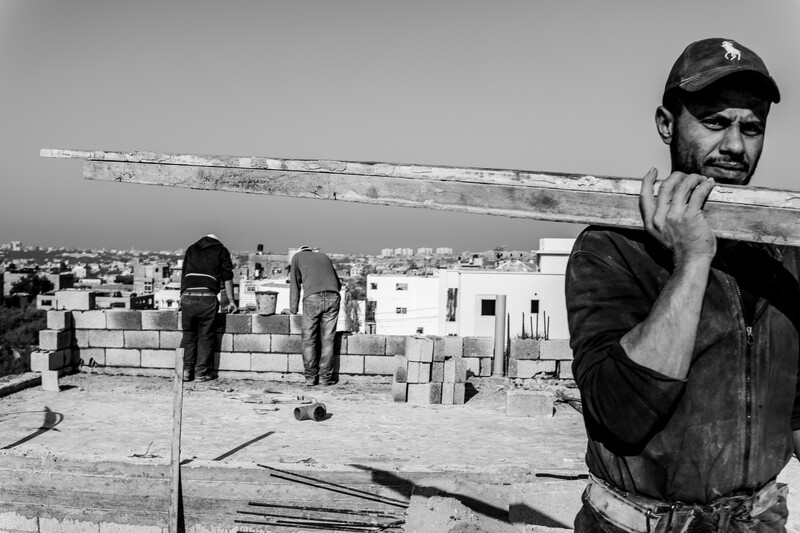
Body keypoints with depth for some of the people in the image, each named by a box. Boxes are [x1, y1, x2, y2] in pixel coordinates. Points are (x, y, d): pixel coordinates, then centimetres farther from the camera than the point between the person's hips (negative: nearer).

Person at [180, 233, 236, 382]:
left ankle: (186, 370, 9)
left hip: (187, 297, 3)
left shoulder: (191, 249, 24)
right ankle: (202, 372, 8)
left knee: (188, 335, 13)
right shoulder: (221, 251, 15)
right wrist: (231, 301, 15)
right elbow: (227, 278, 11)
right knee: (206, 336, 7)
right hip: (207, 298, -2)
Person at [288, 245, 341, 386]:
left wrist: (293, 309, 20)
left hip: (312, 298, -3)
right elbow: (338, 283, 34)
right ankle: (326, 377, 9)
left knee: (309, 339, 7)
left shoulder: (297, 256, 22)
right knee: (327, 339, 8)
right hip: (332, 297, 3)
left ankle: (310, 377, 7)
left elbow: (294, 285, 17)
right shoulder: (324, 257, 32)